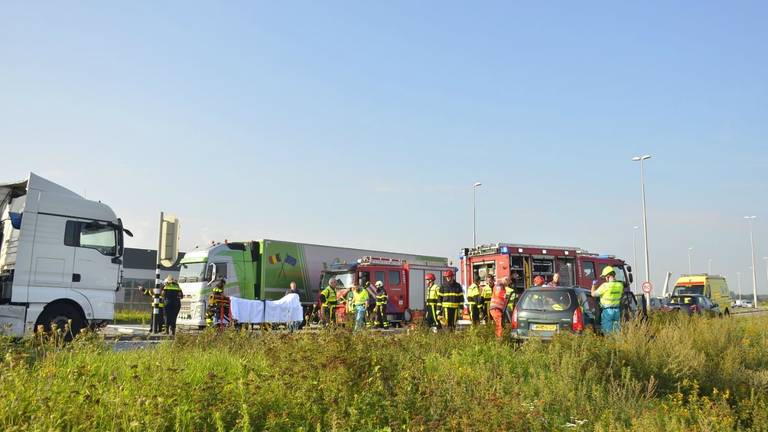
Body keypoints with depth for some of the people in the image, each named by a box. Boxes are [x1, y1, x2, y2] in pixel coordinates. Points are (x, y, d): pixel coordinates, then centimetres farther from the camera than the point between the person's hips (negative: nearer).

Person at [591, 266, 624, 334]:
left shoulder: (605, 285, -17)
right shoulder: (620, 285, 0)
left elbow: (593, 294, -10)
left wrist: (593, 285, 7)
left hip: (607, 311, -5)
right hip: (617, 310, 6)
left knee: (607, 332, 0)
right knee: (617, 330, 13)